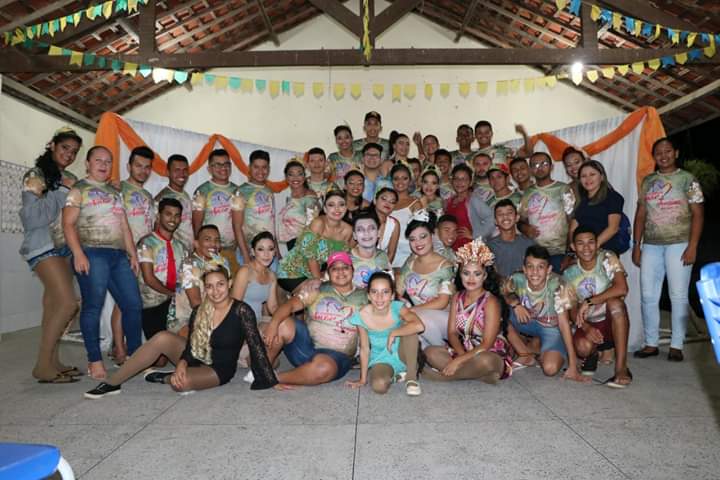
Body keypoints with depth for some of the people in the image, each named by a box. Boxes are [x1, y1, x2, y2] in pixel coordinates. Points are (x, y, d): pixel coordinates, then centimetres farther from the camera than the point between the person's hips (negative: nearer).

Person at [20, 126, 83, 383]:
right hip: (43, 245, -6)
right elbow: (32, 215, -12)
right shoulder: (35, 176, -3)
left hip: (64, 247, 6)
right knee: (68, 303, -15)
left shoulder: (71, 179, 14)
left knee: (54, 305, 4)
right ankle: (43, 366, -4)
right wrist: (62, 192, -12)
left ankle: (51, 362, 10)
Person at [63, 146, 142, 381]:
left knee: (133, 304, 3)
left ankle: (134, 354, 14)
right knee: (93, 306, -5)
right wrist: (78, 254, -16)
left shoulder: (114, 192, 23)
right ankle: (95, 360, 4)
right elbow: (68, 224, -5)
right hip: (93, 254, -6)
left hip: (119, 255, 6)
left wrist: (133, 254, 14)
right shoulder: (79, 190, 5)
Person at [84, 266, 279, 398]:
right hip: (197, 358, 4)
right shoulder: (199, 312, -2)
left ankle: (165, 378, 2)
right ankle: (111, 384, -11)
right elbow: (191, 347, -2)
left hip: (219, 369, -4)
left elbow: (256, 347, -22)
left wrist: (270, 381, -28)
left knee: (182, 383, -35)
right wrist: (181, 365, -24)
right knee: (162, 338, -21)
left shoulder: (241, 310, -18)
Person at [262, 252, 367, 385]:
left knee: (323, 367, -36)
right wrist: (274, 323, -28)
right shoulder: (317, 290, 3)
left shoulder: (363, 298, 6)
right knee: (282, 325, -25)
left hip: (336, 355, -1)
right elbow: (290, 304, -10)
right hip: (306, 343, 1)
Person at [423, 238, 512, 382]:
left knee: (485, 361, -40)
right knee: (430, 352, -12)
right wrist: (462, 354, -19)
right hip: (463, 352, 6)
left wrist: (459, 360, -25)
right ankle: (483, 375, -19)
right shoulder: (457, 297, 4)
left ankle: (443, 375, -18)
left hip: (492, 356, -6)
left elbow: (486, 344, -20)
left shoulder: (491, 302, -15)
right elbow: (452, 332, 0)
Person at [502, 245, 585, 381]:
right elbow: (504, 292, 0)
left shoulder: (557, 285, -32)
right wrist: (515, 303, -24)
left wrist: (572, 366, -28)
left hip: (552, 327, -4)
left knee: (550, 368, -27)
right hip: (528, 322, 4)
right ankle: (525, 354, -1)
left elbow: (564, 323, -28)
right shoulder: (517, 279, -24)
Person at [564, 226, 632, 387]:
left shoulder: (607, 259, -11)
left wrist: (588, 302, -29)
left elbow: (622, 289, -27)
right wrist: (586, 327, -21)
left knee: (614, 301, -35)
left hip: (614, 322, -1)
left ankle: (621, 367, -29)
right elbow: (572, 309, -1)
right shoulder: (569, 274, -2)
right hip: (589, 325, 2)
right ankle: (592, 354, 11)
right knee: (582, 347, -32)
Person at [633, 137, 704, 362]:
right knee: (648, 296, 2)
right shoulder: (648, 181, 14)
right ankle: (651, 344, 12)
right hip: (651, 245, 4)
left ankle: (676, 346, 7)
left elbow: (697, 214, -2)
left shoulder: (687, 179, 3)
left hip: (678, 244, -3)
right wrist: (636, 246, 8)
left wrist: (692, 246, -11)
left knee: (678, 296, -2)